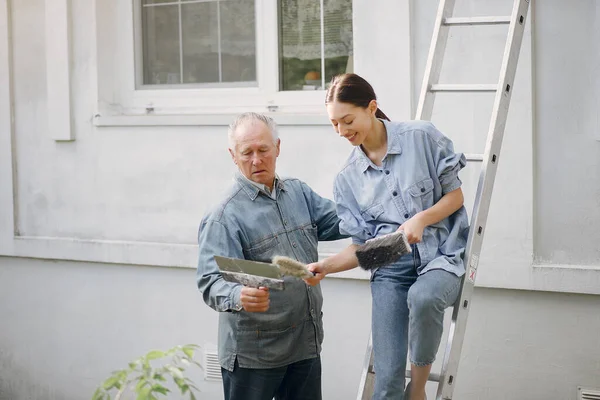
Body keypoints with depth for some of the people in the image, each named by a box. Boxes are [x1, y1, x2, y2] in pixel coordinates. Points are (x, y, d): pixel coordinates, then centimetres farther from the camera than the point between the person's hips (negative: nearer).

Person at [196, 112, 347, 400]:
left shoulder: (299, 193, 9)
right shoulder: (224, 217, -14)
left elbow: (338, 222, 19)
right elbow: (211, 281, -24)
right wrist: (239, 297, -45)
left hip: (306, 344, 6)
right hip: (253, 352, -6)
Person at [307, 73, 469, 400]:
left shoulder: (421, 137, -3)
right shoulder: (348, 177, 6)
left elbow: (455, 195, 3)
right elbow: (362, 247, 6)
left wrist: (421, 219, -16)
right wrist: (326, 266, -13)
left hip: (440, 255, -3)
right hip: (390, 270, 3)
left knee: (422, 296, -39)